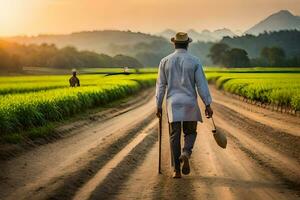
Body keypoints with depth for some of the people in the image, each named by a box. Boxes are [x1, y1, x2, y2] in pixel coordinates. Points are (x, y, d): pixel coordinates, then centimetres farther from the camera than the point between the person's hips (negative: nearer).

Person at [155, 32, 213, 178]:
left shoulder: (165, 61, 1)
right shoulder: (194, 61, -3)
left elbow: (161, 86, 3)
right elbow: (201, 84, -7)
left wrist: (159, 106, 10)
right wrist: (208, 105, -5)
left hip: (173, 104, 1)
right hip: (190, 104, -1)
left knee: (175, 137, 5)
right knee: (190, 133, 15)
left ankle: (177, 170, 1)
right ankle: (186, 153, -15)